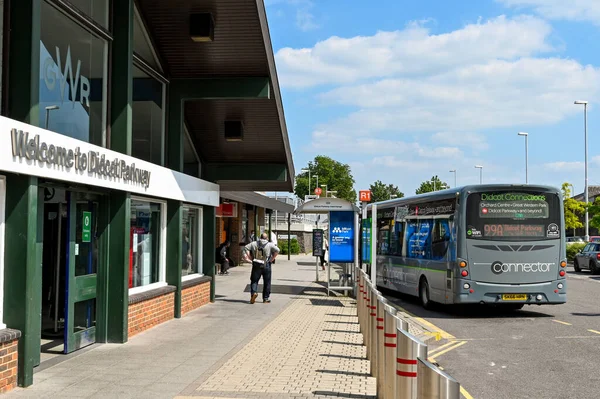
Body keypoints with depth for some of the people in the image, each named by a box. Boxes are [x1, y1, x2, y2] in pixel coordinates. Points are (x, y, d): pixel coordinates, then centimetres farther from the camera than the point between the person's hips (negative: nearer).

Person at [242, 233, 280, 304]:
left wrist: (248, 257, -1)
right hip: (266, 266, -1)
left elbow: (246, 248, -2)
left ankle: (254, 292, -15)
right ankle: (266, 298, 14)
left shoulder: (254, 243, 6)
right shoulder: (270, 245, -1)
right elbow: (277, 250, -12)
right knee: (267, 282, 10)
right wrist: (272, 259, -5)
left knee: (254, 280, 10)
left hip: (256, 266, 1)